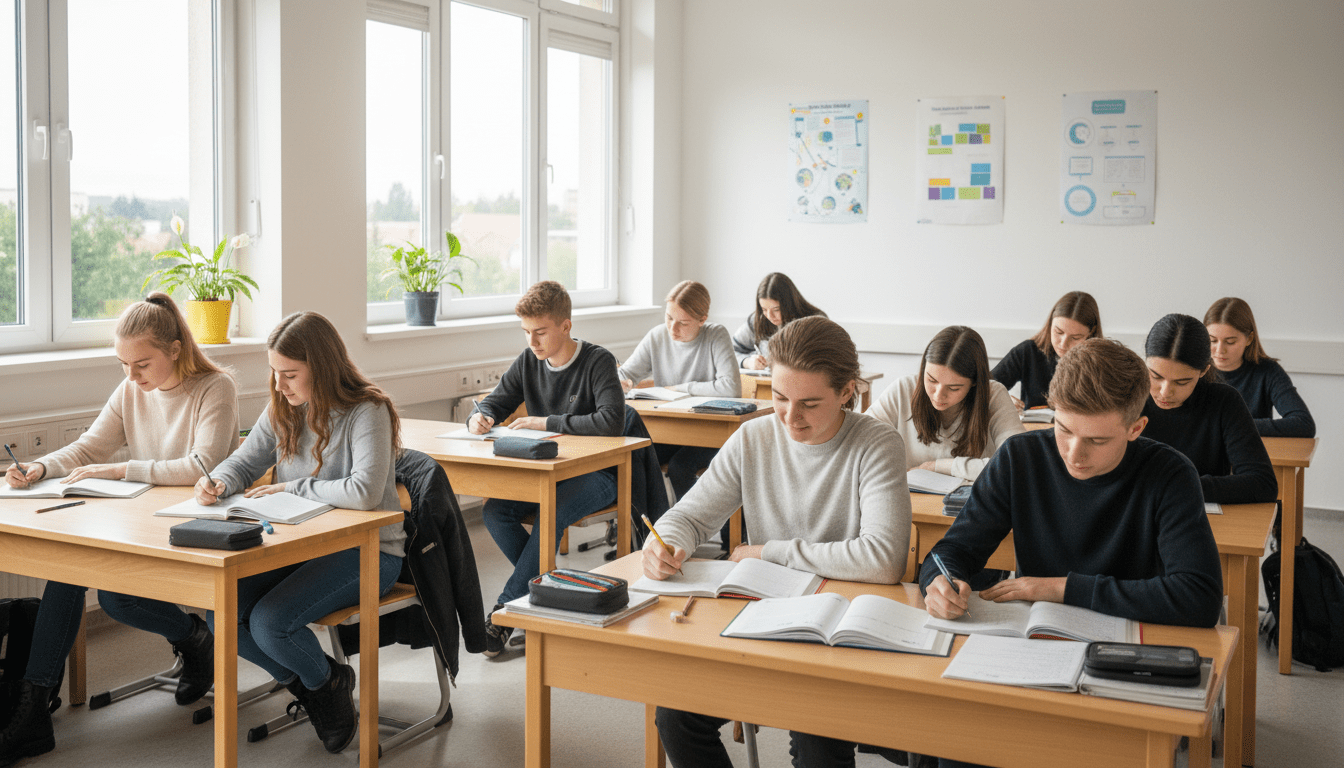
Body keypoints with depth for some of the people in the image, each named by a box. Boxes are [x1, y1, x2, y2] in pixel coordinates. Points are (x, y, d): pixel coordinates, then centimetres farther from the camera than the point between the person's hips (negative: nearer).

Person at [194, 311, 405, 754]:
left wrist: (291, 487, -17)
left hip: (366, 551, -7)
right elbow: (245, 462, 12)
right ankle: (304, 683, 14)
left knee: (270, 622, -25)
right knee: (221, 615, -12)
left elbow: (365, 492, -28)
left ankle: (328, 681, 10)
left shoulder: (367, 411, -16)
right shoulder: (282, 410, 7)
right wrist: (219, 482, -12)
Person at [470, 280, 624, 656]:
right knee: (494, 511, -21)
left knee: (551, 516, -34)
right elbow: (496, 402, 12)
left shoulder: (597, 361, -13)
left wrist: (547, 422, -26)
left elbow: (612, 421, -28)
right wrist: (480, 418, -14)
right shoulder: (528, 361, 5)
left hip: (594, 473, -6)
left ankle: (504, 612, -21)